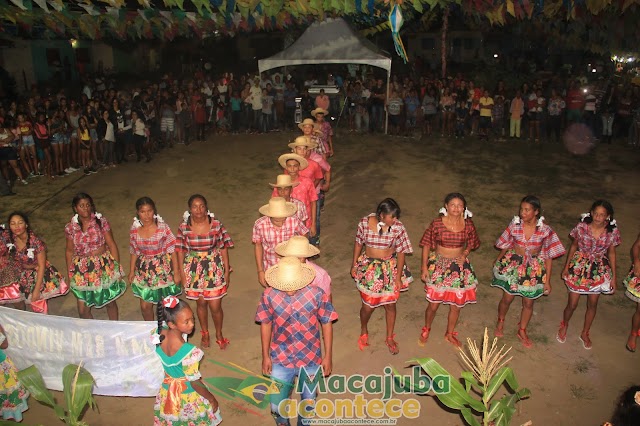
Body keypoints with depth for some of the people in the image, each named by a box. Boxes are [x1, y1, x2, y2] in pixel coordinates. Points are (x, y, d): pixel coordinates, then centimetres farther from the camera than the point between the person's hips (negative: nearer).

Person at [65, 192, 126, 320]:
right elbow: (69, 251, 8)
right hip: (82, 271, 1)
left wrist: (117, 268, -7)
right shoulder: (70, 227, -4)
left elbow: (112, 245, -6)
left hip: (104, 267, -1)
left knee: (110, 302, 13)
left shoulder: (101, 221, -9)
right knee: (83, 309, 1)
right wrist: (69, 274, 11)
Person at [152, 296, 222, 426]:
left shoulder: (158, 335, -25)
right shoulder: (189, 353, -39)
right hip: (187, 394, -5)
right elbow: (195, 383, -24)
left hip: (167, 390, 5)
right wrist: (212, 398, -11)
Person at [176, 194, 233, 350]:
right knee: (201, 303, 16)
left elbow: (223, 248, -5)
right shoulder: (184, 227, -9)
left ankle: (219, 334, 31)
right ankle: (205, 333, 41)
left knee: (215, 306, 3)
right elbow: (180, 251, 0)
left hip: (214, 269, -1)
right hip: (194, 270, 1)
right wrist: (182, 274, 0)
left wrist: (227, 271, -3)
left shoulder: (216, 224, -11)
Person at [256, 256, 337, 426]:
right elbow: (265, 324, -2)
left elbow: (326, 323, -6)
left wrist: (328, 356, -3)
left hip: (310, 359, 0)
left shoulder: (317, 294, -20)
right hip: (280, 359, 0)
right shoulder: (269, 295, -17)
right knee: (277, 406, 8)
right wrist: (265, 356, 3)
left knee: (308, 404, 17)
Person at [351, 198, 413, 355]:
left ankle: (390, 338, 35)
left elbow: (401, 252, -8)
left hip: (390, 267, 0)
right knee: (368, 305, 6)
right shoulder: (365, 222, -16)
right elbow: (358, 243, -1)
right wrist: (354, 265, 6)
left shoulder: (398, 227, -17)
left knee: (390, 305, 12)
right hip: (369, 267, 0)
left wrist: (398, 276, -7)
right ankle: (363, 331, 38)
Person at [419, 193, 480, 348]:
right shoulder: (437, 223, -14)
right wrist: (424, 267, -7)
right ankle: (426, 329, 34)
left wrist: (464, 254, -5)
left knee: (456, 304, 12)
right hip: (438, 265, -2)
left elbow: (472, 242, 13)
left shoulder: (468, 224, -6)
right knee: (433, 304, 4)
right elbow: (427, 245, -6)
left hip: (459, 266, 3)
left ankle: (450, 334, 37)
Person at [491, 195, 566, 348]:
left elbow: (548, 257, -9)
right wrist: (498, 264, 9)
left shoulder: (545, 230, -17)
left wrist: (547, 280, -6)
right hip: (513, 265, 0)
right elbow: (505, 246, -1)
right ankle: (500, 323, 41)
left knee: (528, 303, 14)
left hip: (534, 268, 0)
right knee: (507, 298, 12)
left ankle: (522, 331, 38)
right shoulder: (514, 225, -15)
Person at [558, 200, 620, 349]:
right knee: (572, 303, 5)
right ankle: (564, 325, 36)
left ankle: (585, 333, 37)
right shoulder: (581, 227, -17)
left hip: (599, 270, 2)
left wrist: (613, 276, 3)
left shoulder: (613, 232, -13)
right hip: (579, 267, -1)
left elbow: (611, 253, -1)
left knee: (592, 304, 15)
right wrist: (566, 267, 4)